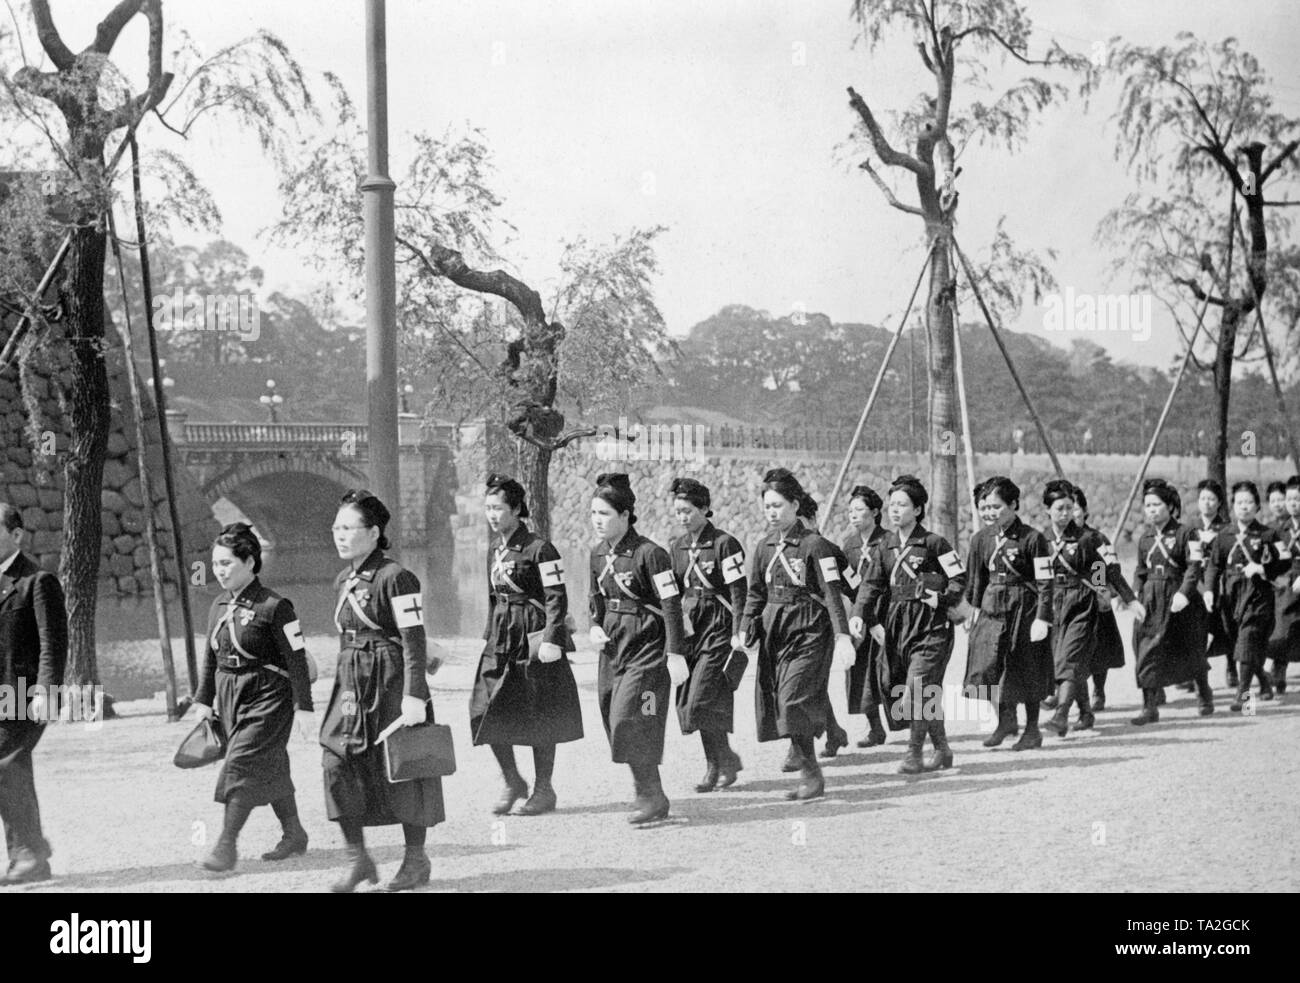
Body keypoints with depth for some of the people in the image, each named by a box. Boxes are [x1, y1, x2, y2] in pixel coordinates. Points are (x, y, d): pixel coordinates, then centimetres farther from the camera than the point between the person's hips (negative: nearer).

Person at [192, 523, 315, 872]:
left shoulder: (274, 607, -13)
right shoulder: (219, 606, 8)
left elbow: (297, 659, -13)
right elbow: (211, 657, 17)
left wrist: (303, 708, -15)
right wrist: (204, 701, 14)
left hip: (267, 698, -7)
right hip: (230, 698, 7)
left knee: (242, 764, -14)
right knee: (270, 769, 15)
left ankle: (226, 844, -10)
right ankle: (294, 835, 28)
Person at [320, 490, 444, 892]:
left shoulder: (395, 578, -13)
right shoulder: (343, 582, 11)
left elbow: (413, 638, -16)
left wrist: (414, 696, -22)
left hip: (391, 681, -7)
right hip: (351, 682, 7)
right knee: (338, 761, -6)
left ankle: (416, 859, 16)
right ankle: (357, 859, 1)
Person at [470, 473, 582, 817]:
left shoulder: (538, 549, -11)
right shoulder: (494, 551, 13)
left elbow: (557, 598, -14)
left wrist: (551, 640, -21)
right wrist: (490, 636, 19)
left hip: (534, 639, -7)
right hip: (501, 642, 7)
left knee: (539, 720, 0)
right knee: (487, 713, -1)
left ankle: (543, 790, 13)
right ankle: (512, 782, 15)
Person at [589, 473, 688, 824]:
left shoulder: (649, 554, -15)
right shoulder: (598, 554, 8)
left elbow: (671, 604, -15)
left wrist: (676, 653, -18)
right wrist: (596, 626, 4)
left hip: (646, 648, -8)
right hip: (613, 647, 8)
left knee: (629, 721, -13)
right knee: (613, 720, 8)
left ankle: (652, 796, 0)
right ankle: (648, 792, 21)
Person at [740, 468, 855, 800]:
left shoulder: (814, 544, -9)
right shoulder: (765, 546, 10)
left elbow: (832, 592, -13)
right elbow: (756, 592, 15)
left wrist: (843, 635, -21)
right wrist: (745, 630, 3)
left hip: (809, 632, -7)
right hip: (774, 631, 7)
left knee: (793, 699, -15)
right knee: (773, 700, 3)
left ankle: (812, 775, -7)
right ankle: (807, 766, 13)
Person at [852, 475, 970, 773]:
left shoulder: (932, 543, -7)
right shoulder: (887, 546, 10)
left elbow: (959, 579, -4)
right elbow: (872, 584, 6)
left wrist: (940, 600, -16)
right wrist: (859, 615, -7)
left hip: (932, 628, -6)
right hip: (901, 626, 6)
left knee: (917, 691, -14)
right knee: (928, 695, 14)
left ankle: (913, 755, -8)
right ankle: (942, 750, 26)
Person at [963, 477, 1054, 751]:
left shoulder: (1032, 538, -10)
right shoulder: (982, 539, 6)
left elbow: (1045, 582, -11)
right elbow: (976, 579, 17)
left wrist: (1043, 618, -16)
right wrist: (976, 608, 17)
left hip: (1024, 609, -4)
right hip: (992, 607, 4)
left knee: (1027, 672, 3)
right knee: (987, 664, -7)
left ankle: (1032, 730, 17)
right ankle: (1006, 720, 13)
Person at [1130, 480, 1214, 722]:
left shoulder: (1186, 533, -5)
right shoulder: (1144, 538, 11)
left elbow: (1194, 566, -13)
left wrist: (1184, 593, -25)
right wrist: (1136, 594, 2)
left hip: (1178, 599, -4)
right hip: (1150, 600, 4)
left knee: (1190, 651, 9)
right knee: (1147, 651, -6)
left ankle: (1205, 695, 33)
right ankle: (1149, 708, -4)